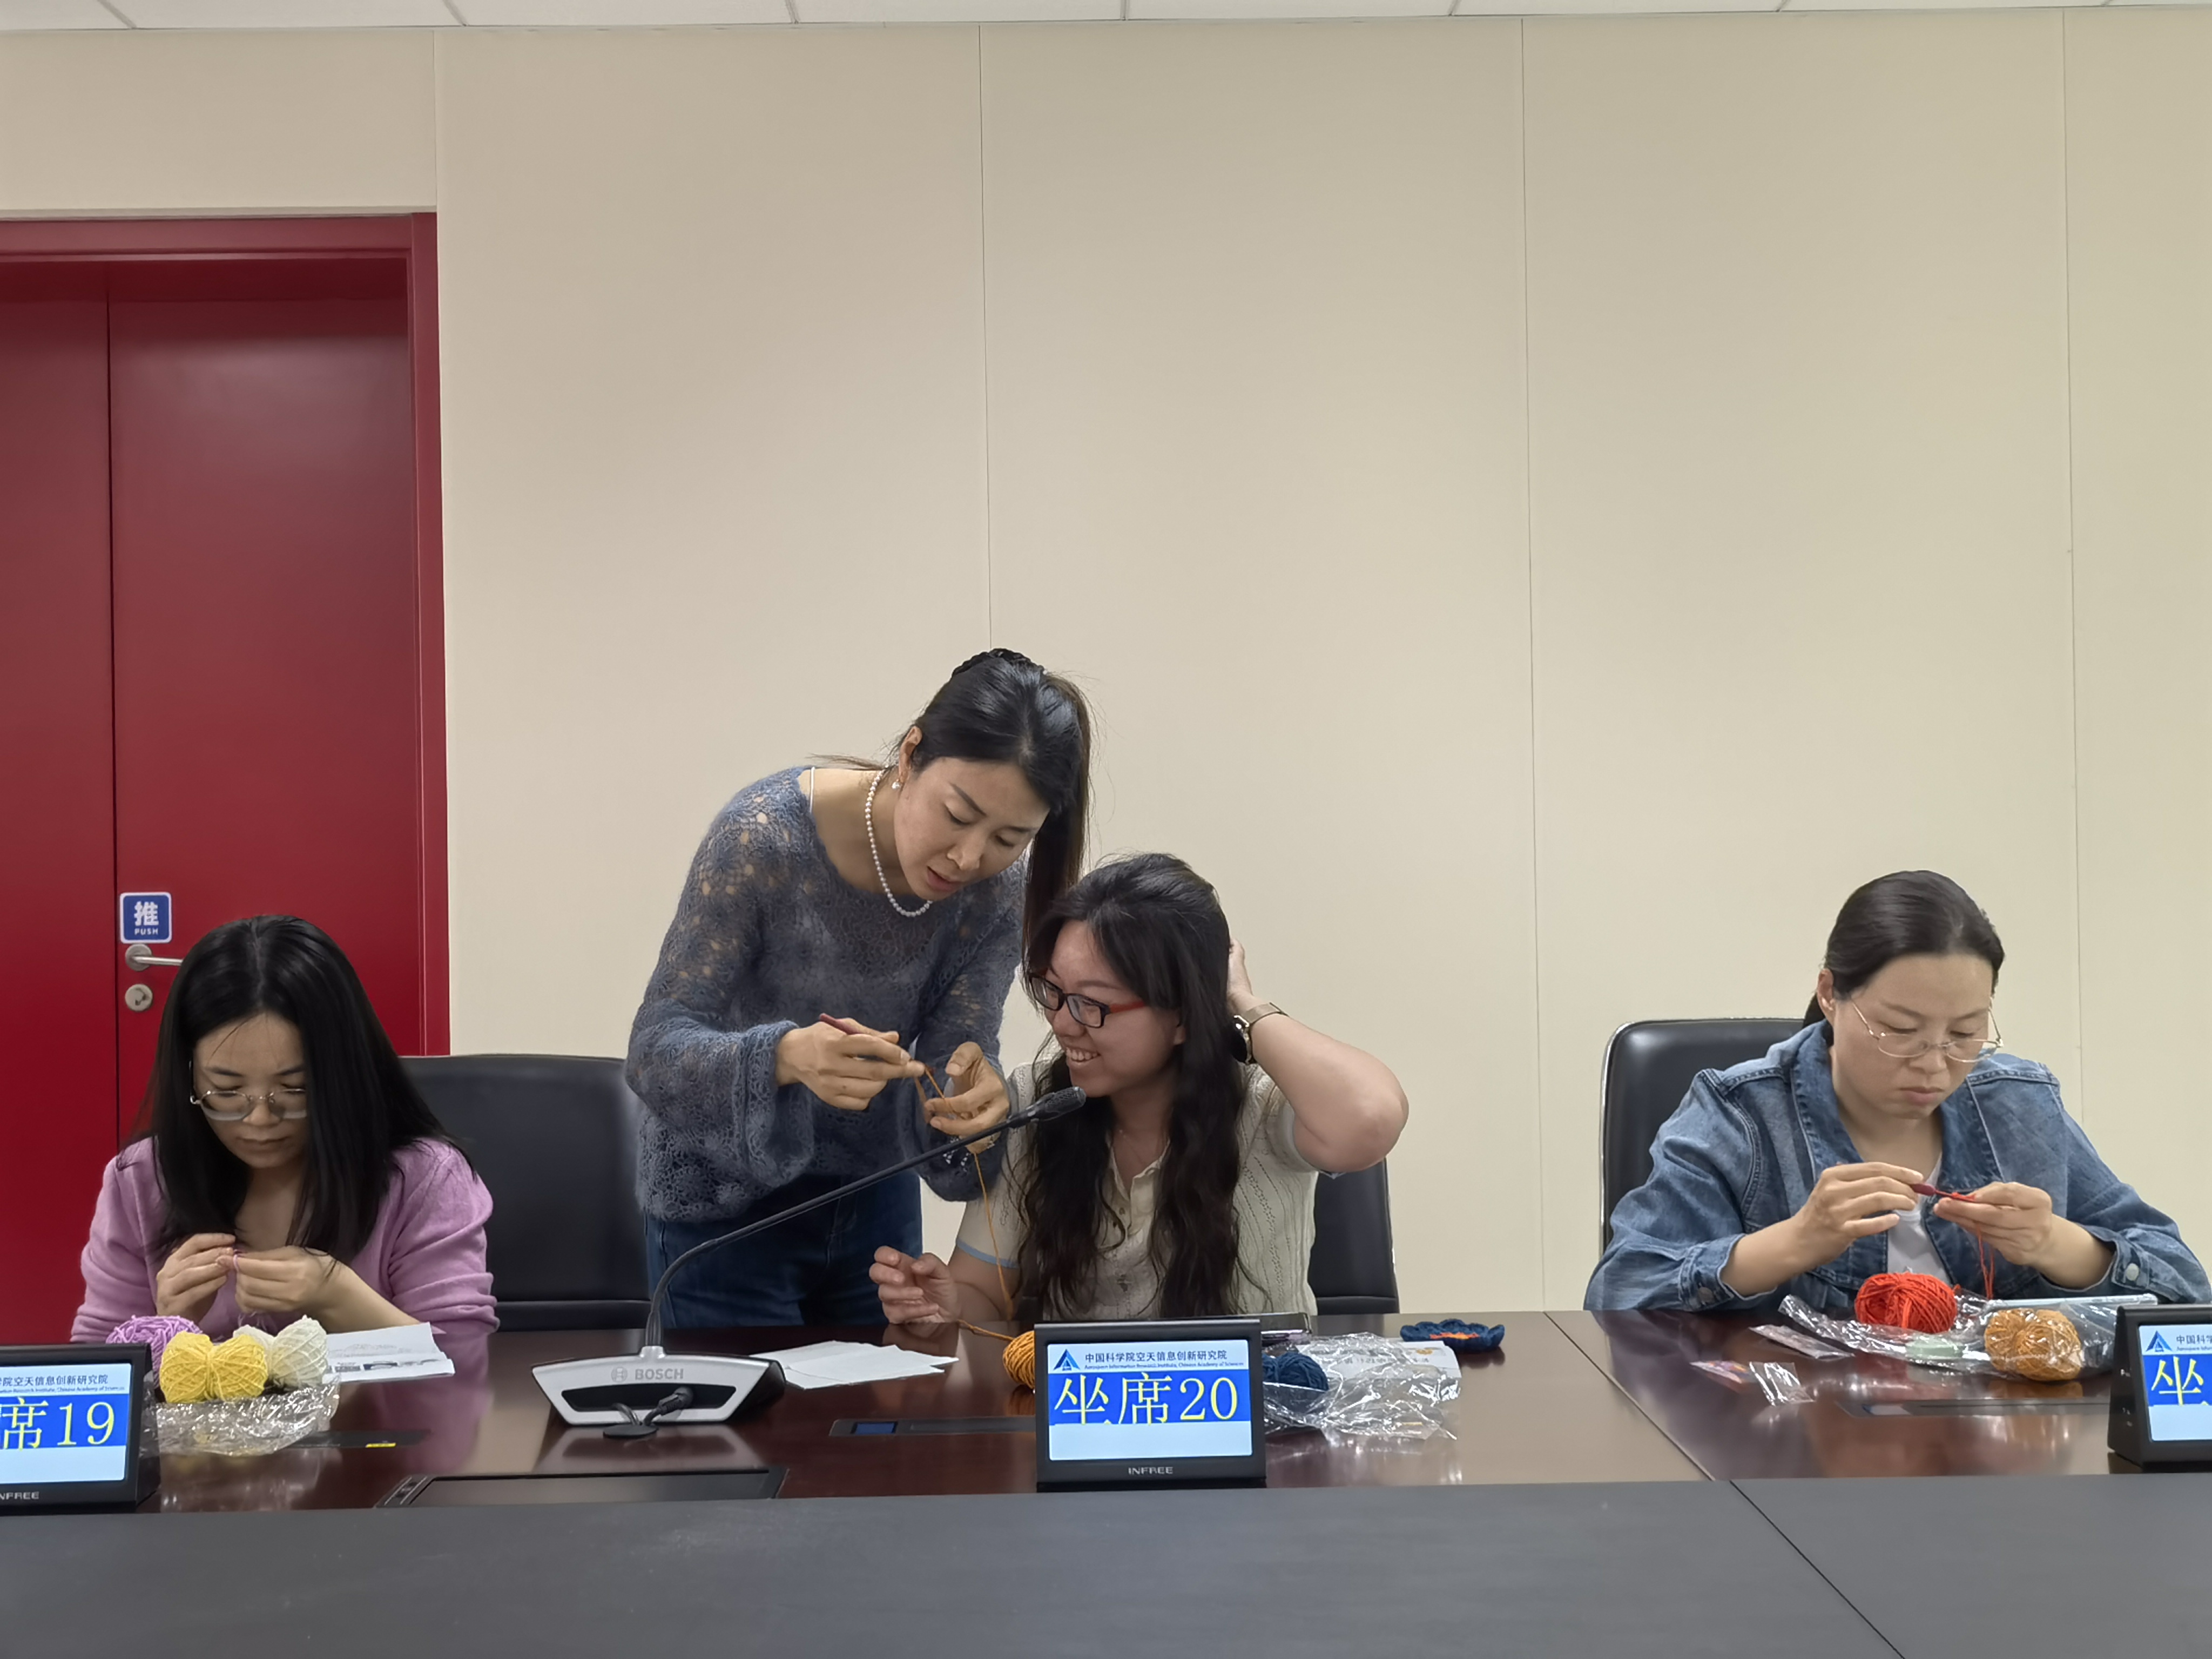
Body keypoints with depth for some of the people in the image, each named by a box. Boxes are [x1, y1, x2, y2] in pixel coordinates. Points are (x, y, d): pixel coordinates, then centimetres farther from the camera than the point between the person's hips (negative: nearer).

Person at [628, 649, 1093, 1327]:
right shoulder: (766, 837, -26)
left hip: (876, 1199, 4)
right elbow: (654, 1051, -26)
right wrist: (785, 1057, -45)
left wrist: (968, 1098, -38)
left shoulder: (1001, 884, -14)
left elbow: (947, 1064, -15)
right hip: (726, 1201, -4)